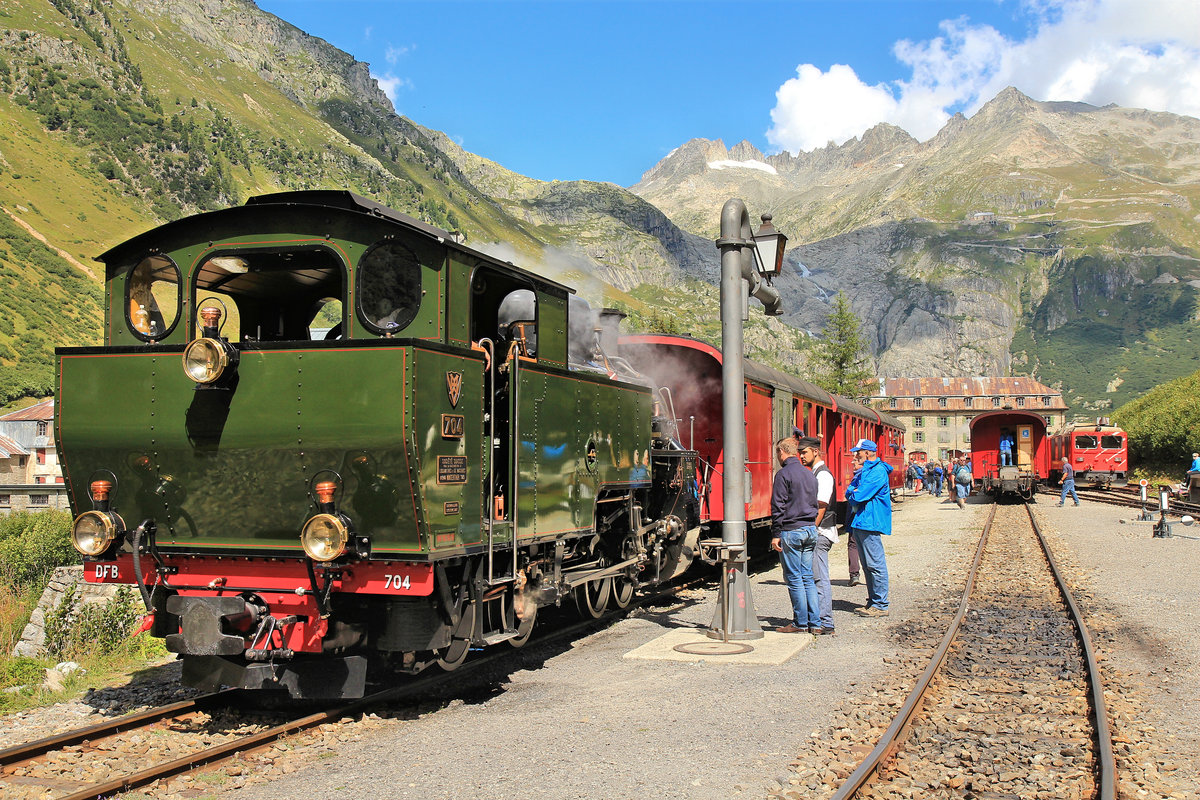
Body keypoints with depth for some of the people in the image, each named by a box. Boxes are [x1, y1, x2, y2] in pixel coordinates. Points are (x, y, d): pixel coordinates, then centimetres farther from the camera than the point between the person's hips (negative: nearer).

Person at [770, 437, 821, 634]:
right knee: (808, 577, 10)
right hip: (810, 529, 7)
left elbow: (778, 507, -13)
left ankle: (800, 623, 3)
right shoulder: (809, 474, 13)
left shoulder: (783, 474, -10)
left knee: (794, 578, 0)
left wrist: (775, 534, -10)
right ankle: (814, 623, 10)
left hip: (791, 531, -7)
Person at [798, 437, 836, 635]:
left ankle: (825, 625, -6)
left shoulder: (823, 474, -12)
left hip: (820, 533, -10)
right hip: (815, 533, 10)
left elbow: (821, 507, -18)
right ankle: (816, 620, 17)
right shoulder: (814, 473, 17)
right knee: (812, 577, 12)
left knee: (820, 578, -8)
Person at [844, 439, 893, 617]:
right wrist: (853, 492, -6)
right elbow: (849, 491, 16)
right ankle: (873, 601, 21)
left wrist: (853, 496, 3)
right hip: (861, 523, 10)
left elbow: (859, 497, -18)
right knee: (867, 565, 14)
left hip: (871, 523, -10)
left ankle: (880, 605, -2)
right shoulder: (864, 471, 18)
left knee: (875, 564, -6)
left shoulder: (878, 472, -13)